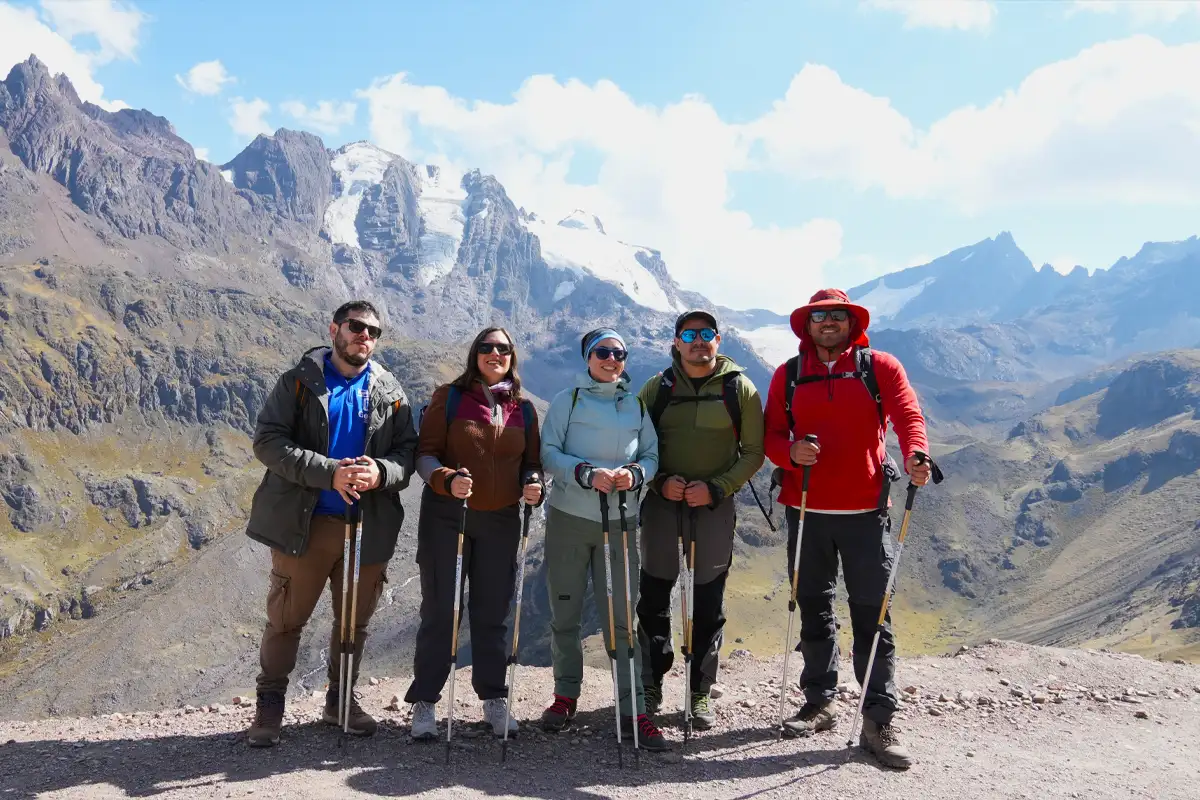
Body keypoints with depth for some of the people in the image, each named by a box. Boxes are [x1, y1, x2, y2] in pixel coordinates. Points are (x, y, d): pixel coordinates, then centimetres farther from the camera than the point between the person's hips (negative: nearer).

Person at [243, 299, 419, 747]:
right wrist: (330, 473, -22)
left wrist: (381, 472, -20)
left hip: (370, 528, 3)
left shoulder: (390, 392, 8)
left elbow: (408, 451, 4)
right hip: (304, 525, -3)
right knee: (286, 619, 6)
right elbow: (267, 441, -11)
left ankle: (341, 699, 33)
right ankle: (270, 704, 24)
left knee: (355, 621, 14)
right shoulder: (299, 382, -1)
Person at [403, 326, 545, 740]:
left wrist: (533, 485, -9)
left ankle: (493, 698, 22)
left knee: (492, 612, 10)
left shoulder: (523, 410, 8)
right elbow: (426, 453, -5)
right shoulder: (449, 397, -1)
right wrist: (447, 480, -24)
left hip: (501, 521, 3)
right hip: (446, 516, -3)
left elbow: (531, 462, 13)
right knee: (440, 610, 2)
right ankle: (424, 702, 13)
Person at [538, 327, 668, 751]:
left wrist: (635, 473, -13)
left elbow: (651, 454, 10)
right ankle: (566, 695, 27)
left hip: (619, 522, 1)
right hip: (569, 517, -1)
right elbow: (548, 452, -5)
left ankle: (632, 711, 4)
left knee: (621, 616, -1)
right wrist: (587, 474, -20)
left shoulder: (636, 405, 10)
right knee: (564, 613, 8)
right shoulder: (568, 400, 2)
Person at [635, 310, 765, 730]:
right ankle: (651, 685, 21)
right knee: (653, 596, 5)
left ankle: (701, 692, 19)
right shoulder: (657, 388, 3)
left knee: (708, 602, 5)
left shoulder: (740, 389, 0)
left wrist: (716, 488, -13)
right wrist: (659, 481, -11)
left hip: (715, 505, -1)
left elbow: (753, 452, 0)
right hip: (662, 500, 1)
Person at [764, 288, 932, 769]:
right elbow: (771, 434, 6)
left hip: (865, 511, -2)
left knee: (872, 614, -1)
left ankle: (878, 720, 4)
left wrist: (915, 454, -31)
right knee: (814, 608, 12)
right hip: (805, 510, 3)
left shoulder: (880, 367, 3)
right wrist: (790, 452, -17)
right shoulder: (788, 376, 8)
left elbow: (907, 415, -10)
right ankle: (819, 702, 26)